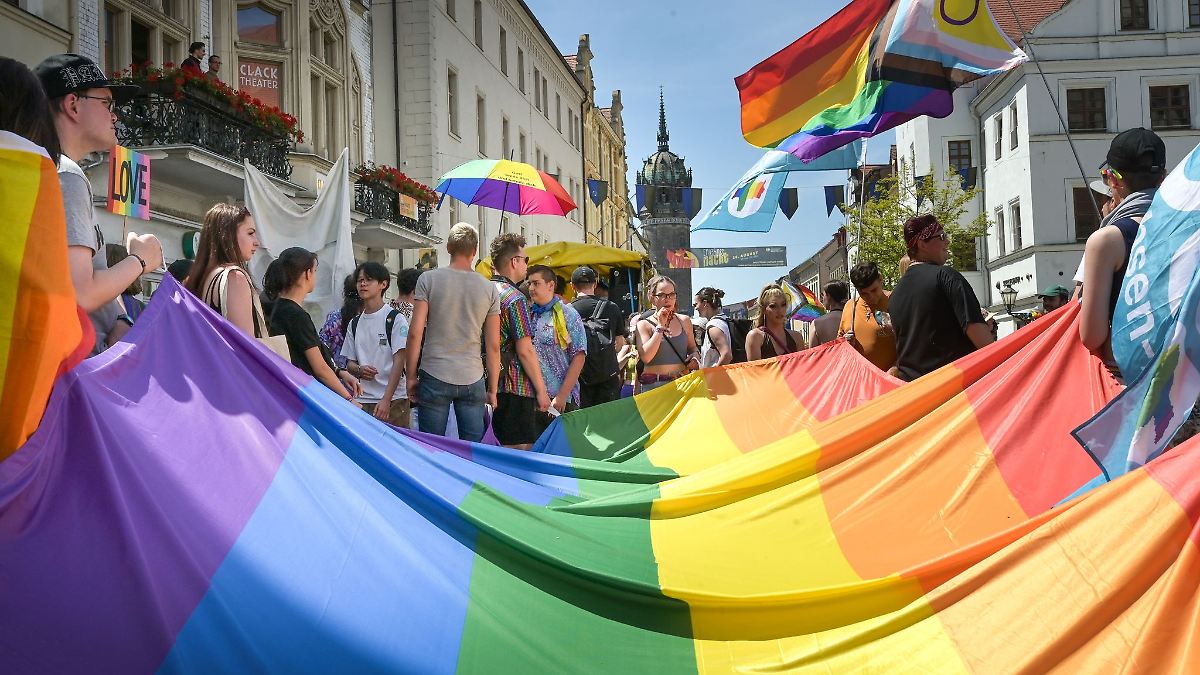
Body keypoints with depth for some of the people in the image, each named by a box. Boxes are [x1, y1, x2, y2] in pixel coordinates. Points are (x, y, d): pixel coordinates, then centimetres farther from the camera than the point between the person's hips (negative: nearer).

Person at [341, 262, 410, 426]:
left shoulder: (395, 318, -2)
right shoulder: (354, 323, 14)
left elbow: (399, 360, -8)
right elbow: (349, 362, 17)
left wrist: (386, 400, -15)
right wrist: (359, 370, -9)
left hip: (393, 400, -4)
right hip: (363, 399, 4)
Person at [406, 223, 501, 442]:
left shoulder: (429, 279, -1)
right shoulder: (489, 288, 5)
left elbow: (415, 332, -6)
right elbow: (493, 346, 5)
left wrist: (411, 376, 3)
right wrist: (492, 389, 12)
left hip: (434, 377, -2)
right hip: (473, 379, 2)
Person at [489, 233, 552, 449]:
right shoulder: (515, 298, -13)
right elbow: (525, 351, -16)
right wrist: (541, 390, -10)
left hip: (491, 383, 8)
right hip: (516, 387, -8)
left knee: (503, 447, 16)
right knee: (520, 450, -3)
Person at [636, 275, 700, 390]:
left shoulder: (684, 321, 13)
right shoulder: (644, 325, 3)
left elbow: (692, 348, 27)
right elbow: (645, 357, -12)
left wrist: (695, 355, 3)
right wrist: (660, 327, -9)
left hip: (682, 383, 3)